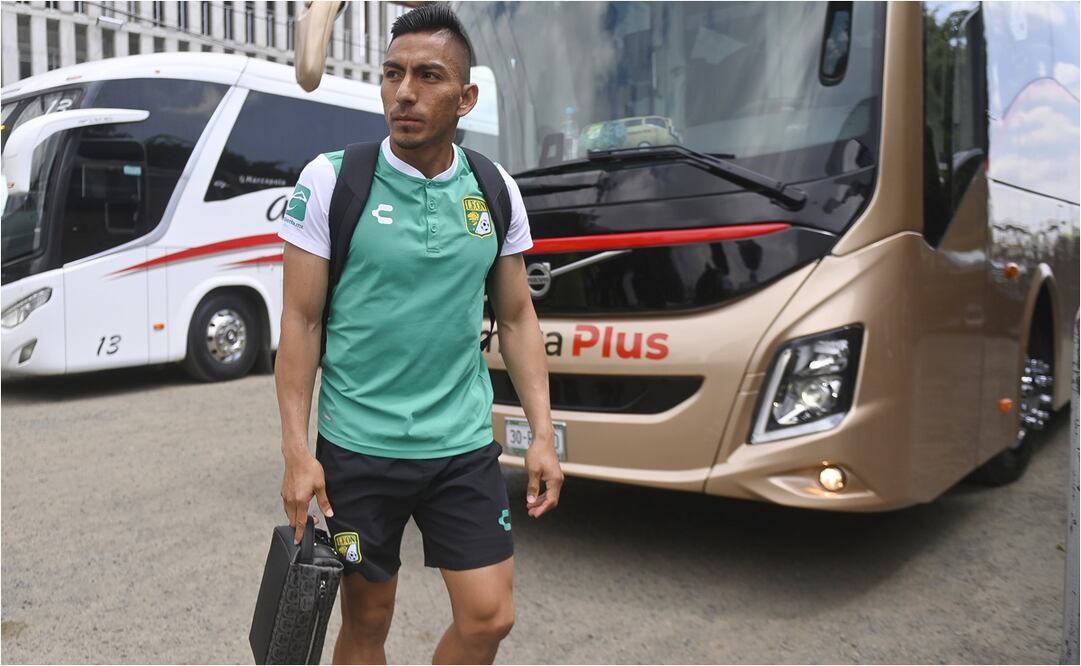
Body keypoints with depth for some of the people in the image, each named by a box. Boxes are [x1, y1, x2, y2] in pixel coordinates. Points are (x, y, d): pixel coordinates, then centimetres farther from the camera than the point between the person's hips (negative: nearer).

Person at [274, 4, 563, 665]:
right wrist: (297, 452, -9)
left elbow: (518, 318, 8)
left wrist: (544, 434, 2)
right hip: (356, 447, -2)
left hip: (464, 445, 3)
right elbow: (301, 321, -5)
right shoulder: (331, 179, -8)